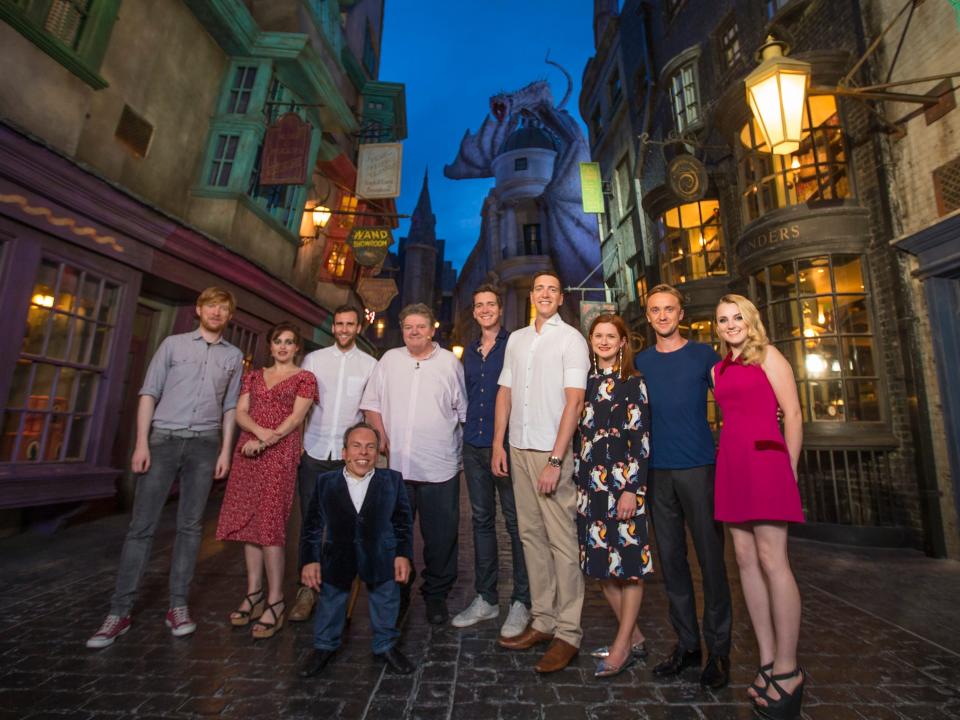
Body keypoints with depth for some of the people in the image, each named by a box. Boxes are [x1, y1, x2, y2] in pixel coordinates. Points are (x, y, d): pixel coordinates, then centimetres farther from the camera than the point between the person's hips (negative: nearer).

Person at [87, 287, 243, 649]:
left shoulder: (234, 356, 10)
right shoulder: (173, 344, 7)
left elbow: (230, 407, 9)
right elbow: (149, 393, 2)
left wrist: (225, 450, 2)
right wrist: (141, 442, -6)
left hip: (205, 444, 1)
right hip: (164, 438, -1)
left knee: (190, 525, 5)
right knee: (141, 524, 2)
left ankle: (178, 605, 14)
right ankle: (119, 611, 12)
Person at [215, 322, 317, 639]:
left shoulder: (304, 378, 4)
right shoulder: (254, 376, 18)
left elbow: (295, 417, -7)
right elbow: (240, 413, 8)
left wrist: (265, 441, -16)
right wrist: (261, 431, -12)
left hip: (280, 455, -5)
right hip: (248, 453, 5)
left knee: (269, 524, -8)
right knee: (248, 522, 6)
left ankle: (275, 602, 1)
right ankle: (253, 594, 17)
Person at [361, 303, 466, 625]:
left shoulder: (450, 363, 2)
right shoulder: (389, 360, 9)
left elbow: (465, 411, 3)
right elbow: (371, 403, 11)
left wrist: (467, 449, -3)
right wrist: (382, 438, 0)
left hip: (440, 468, -2)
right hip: (395, 466, 2)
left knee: (441, 535, 8)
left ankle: (436, 595, 29)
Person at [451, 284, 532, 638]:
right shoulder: (470, 352, 15)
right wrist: (468, 432, 15)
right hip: (474, 446, 6)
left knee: (516, 522, 2)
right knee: (482, 521, 13)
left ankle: (522, 602, 17)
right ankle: (485, 599, 27)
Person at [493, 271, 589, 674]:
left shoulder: (571, 339, -2)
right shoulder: (516, 339, 15)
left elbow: (574, 402, -10)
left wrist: (555, 459, -16)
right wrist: (498, 444, 7)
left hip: (553, 452, -6)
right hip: (519, 449, 6)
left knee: (562, 539, 0)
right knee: (531, 535, 12)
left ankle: (568, 633, 14)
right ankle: (543, 621, 25)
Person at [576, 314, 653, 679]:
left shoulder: (633, 383, -3)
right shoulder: (586, 381, 11)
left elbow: (640, 438, -8)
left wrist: (631, 489, -14)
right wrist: (578, 482, 11)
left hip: (623, 483, -5)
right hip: (590, 483, 6)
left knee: (629, 564, 4)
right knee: (600, 563, 11)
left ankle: (622, 646, 20)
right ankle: (634, 638, 30)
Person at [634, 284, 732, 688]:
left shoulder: (703, 355, 3)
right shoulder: (641, 362, 10)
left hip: (699, 468, -2)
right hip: (657, 472, 3)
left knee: (710, 557, 4)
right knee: (671, 559, 10)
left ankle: (717, 650, 21)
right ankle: (686, 644, 25)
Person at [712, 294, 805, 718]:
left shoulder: (768, 356, 3)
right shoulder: (718, 368, 18)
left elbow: (792, 413, -2)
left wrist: (789, 469, -4)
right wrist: (727, 458, 9)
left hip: (764, 460, -6)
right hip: (730, 464, 6)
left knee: (771, 559, -6)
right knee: (746, 560, 6)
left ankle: (787, 669, 7)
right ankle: (768, 660, 17)